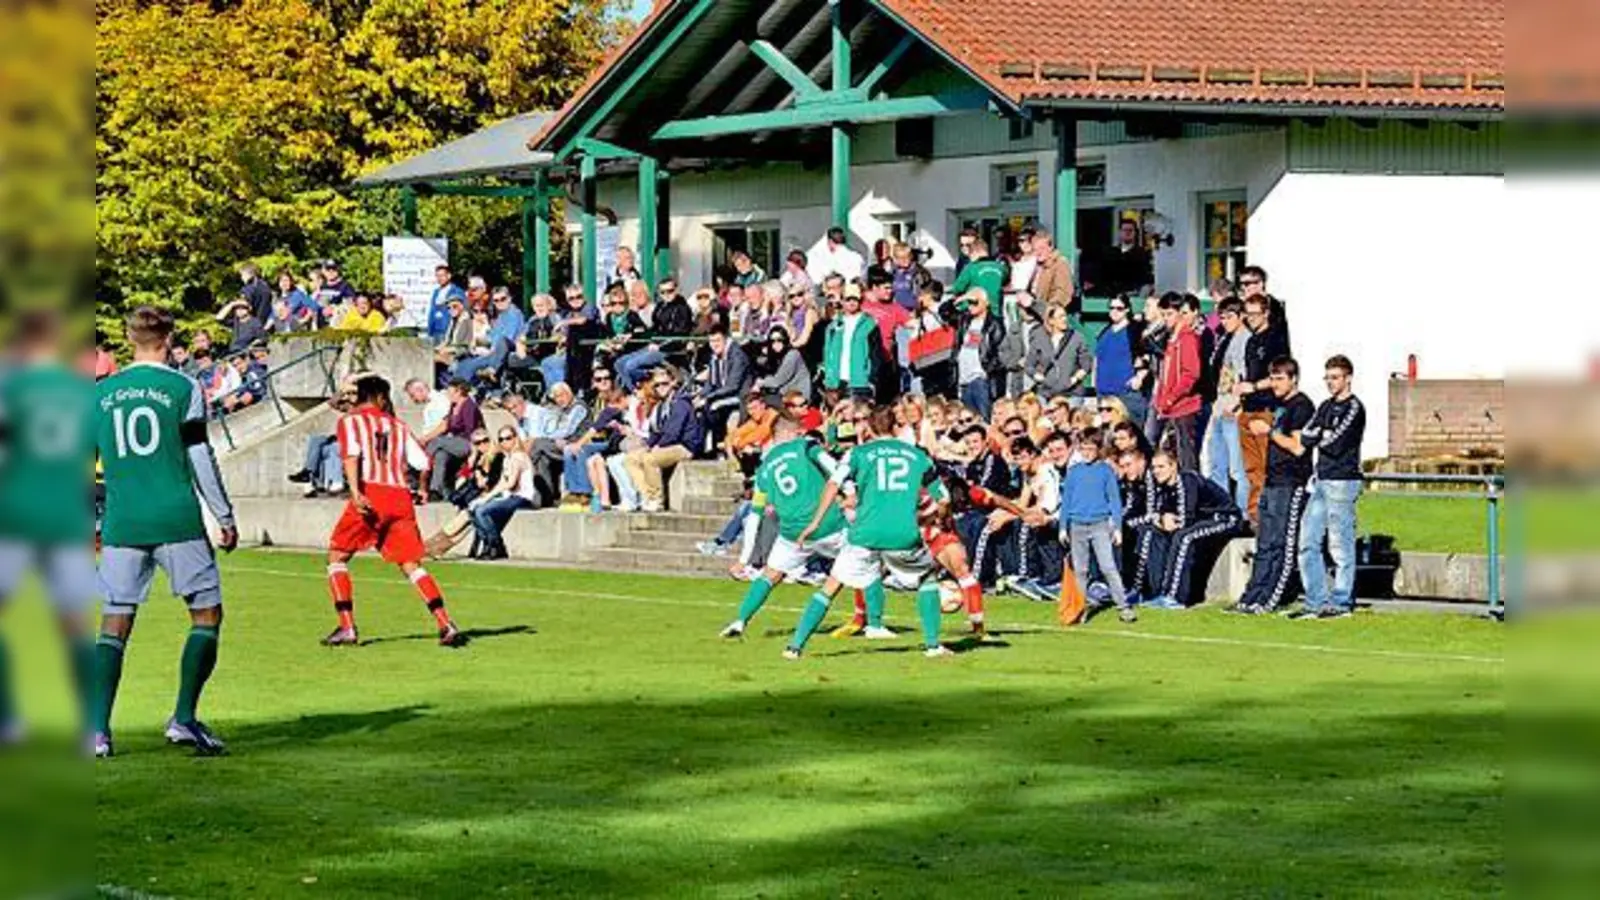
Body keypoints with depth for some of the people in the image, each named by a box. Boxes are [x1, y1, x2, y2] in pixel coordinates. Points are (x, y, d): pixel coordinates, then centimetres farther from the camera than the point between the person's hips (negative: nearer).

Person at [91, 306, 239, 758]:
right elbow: (201, 458, -3)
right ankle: (184, 718, -3)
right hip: (178, 521, -3)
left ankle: (98, 729, -4)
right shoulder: (183, 389, -1)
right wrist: (226, 518, 5)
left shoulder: (101, 393, 9)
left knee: (114, 622, 5)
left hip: (121, 525, 3)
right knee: (207, 613, 7)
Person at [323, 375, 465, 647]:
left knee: (337, 557, 10)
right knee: (411, 565, 6)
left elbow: (351, 454, -9)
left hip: (370, 494, -3)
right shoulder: (398, 426, 21)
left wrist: (355, 492, -21)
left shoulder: (350, 420, 10)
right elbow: (423, 464, 15)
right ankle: (446, 626, -8)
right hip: (400, 497, 3)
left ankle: (347, 628, -1)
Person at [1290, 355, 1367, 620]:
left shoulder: (1354, 408, -6)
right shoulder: (1326, 407, 19)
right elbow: (1305, 437, 10)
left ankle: (1342, 602, -1)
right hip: (1321, 481, 8)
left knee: (1341, 546, -5)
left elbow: (1336, 444, -14)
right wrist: (1323, 437, -7)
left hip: (1343, 481, -8)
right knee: (1307, 543, 4)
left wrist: (1318, 438, 3)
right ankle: (1317, 602, 8)